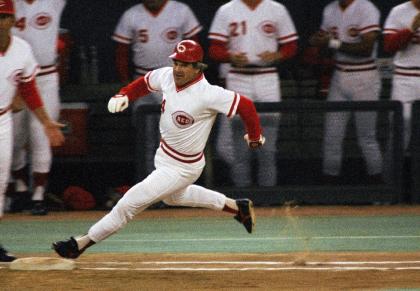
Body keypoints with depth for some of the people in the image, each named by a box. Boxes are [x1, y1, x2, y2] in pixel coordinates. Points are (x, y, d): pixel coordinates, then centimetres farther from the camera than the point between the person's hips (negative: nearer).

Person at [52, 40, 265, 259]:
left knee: (131, 202, -8)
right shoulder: (166, 76, -11)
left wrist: (254, 136, -10)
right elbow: (144, 83, 8)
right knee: (173, 196, 36)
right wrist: (123, 95, -11)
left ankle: (82, 243, 5)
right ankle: (236, 207, 47)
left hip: (182, 168, -9)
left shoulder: (208, 94, -32)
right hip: (163, 156, 9)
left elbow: (245, 105, -25)